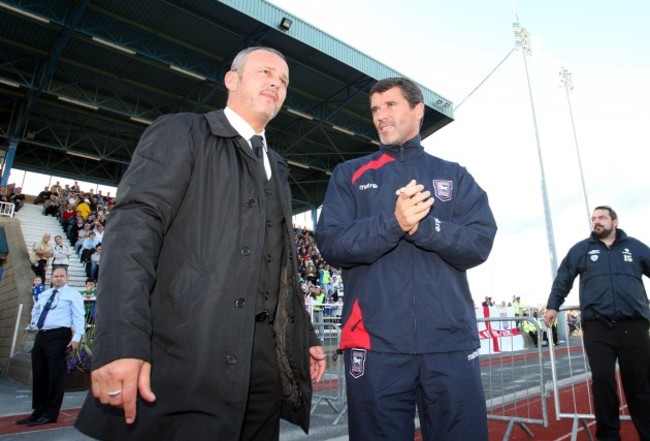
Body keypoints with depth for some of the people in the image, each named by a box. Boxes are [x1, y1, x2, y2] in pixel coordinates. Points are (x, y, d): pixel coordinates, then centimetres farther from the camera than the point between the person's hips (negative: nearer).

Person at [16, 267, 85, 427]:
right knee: (38, 375, 12)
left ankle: (50, 414, 5)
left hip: (59, 335, -7)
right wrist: (34, 323, 17)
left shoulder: (72, 294, -3)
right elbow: (35, 311, 36)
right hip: (41, 335, 7)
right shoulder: (43, 294, 18)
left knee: (55, 376, -3)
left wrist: (76, 337, -19)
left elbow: (78, 316, -10)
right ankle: (38, 412, 23)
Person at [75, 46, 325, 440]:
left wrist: (306, 336, 18)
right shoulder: (181, 133, 2)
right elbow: (134, 226, -12)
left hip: (266, 357, 7)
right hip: (189, 358, -6)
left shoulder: (277, 169, 22)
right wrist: (122, 343, -23)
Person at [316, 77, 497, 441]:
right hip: (375, 342, 0)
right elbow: (332, 244, -3)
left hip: (451, 340, 2)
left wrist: (421, 225, -16)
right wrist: (394, 222, -18)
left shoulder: (455, 176, 13)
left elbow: (480, 242, 0)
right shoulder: (350, 175, 10)